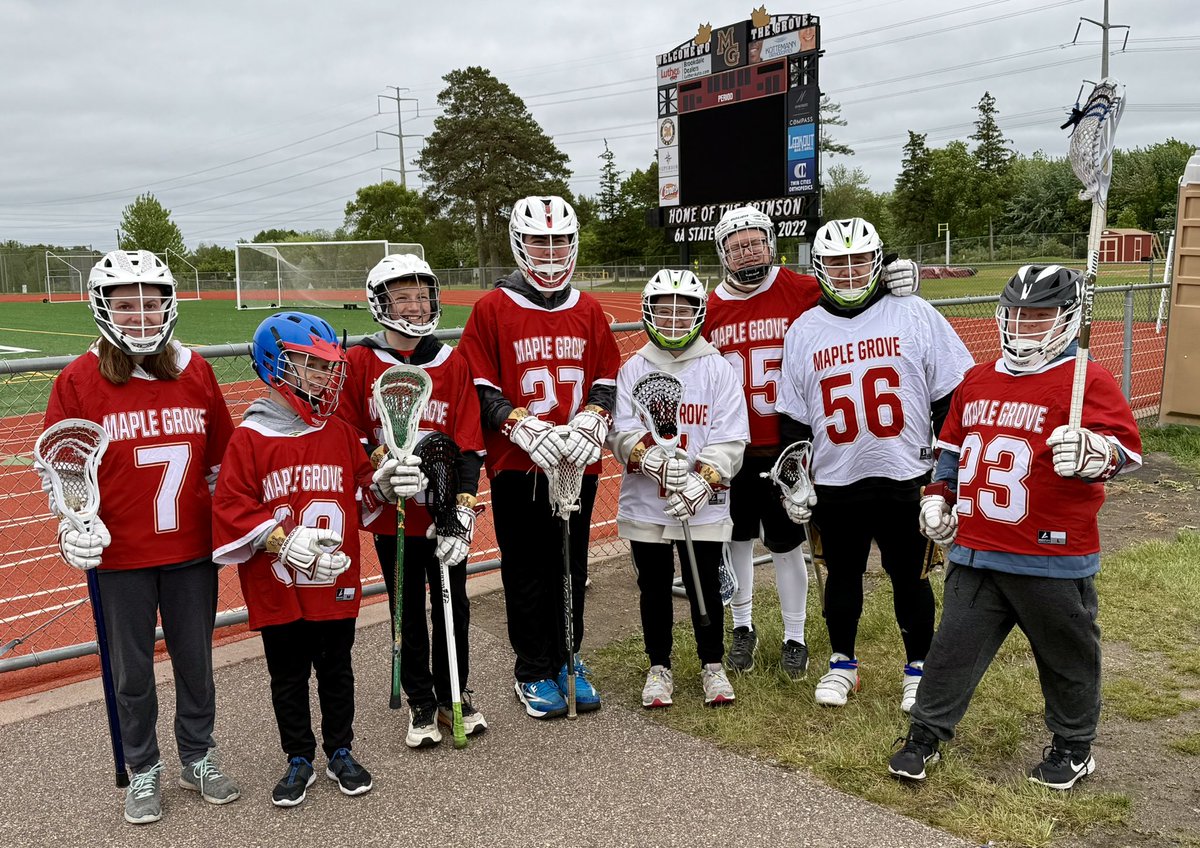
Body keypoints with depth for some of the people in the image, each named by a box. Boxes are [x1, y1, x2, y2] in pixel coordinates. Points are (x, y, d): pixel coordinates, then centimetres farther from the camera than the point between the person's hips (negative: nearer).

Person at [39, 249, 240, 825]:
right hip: (119, 555, -2)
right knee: (133, 669, 13)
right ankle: (143, 771, 33)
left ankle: (198, 758, 35)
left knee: (195, 660, 15)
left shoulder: (195, 371, 0)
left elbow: (220, 458, 9)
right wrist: (73, 523, -17)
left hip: (192, 548, 2)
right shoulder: (78, 381, -7)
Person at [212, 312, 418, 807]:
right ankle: (299, 760, 31)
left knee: (337, 672, 17)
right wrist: (284, 542, -24)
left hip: (337, 587, 3)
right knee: (288, 679, 13)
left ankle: (340, 752, 34)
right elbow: (230, 510, -13)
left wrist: (382, 487, -10)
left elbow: (359, 497, 11)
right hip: (277, 593, -3)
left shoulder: (342, 434, 4)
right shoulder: (249, 439, -10)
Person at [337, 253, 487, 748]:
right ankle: (420, 703, 29)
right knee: (409, 613, 12)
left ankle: (453, 696, 31)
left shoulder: (453, 364, 1)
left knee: (453, 609, 11)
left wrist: (464, 505, -13)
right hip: (392, 515, -1)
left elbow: (468, 444, -3)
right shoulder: (359, 363, -3)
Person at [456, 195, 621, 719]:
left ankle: (567, 660, 28)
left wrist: (588, 423, -9)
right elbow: (479, 389, -6)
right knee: (527, 572, 6)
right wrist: (525, 430, -18)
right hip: (516, 466, -3)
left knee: (572, 568, 13)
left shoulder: (588, 311, 8)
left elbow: (607, 380, 9)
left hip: (579, 464, 3)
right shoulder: (493, 309, -3)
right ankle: (533, 671, 20)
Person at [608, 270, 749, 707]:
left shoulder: (718, 369, -2)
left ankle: (713, 665, 28)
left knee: (705, 586, 8)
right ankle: (659, 667, 29)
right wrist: (653, 460, -24)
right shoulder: (633, 369, 2)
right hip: (644, 504, 1)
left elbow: (729, 439, -8)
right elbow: (620, 430, -6)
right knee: (654, 587, 12)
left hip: (704, 506, -1)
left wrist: (701, 482, -20)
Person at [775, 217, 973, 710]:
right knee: (842, 576, 14)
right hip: (834, 484, 2)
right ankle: (842, 664, 33)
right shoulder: (803, 331, 5)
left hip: (906, 478, -2)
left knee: (910, 577, 10)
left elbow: (950, 395, -1)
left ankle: (918, 668, 29)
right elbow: (793, 417, 8)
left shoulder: (915, 316, -3)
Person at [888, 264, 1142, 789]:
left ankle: (1073, 745, 35)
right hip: (974, 550, 5)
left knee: (1067, 654, 14)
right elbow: (951, 446, 22)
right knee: (954, 646, 10)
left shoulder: (1088, 381, -9)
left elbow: (1126, 446, -21)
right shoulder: (976, 381, 11)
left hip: (1053, 557, -4)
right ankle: (926, 734, 24)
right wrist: (938, 496, 13)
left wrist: (1093, 452, -42)